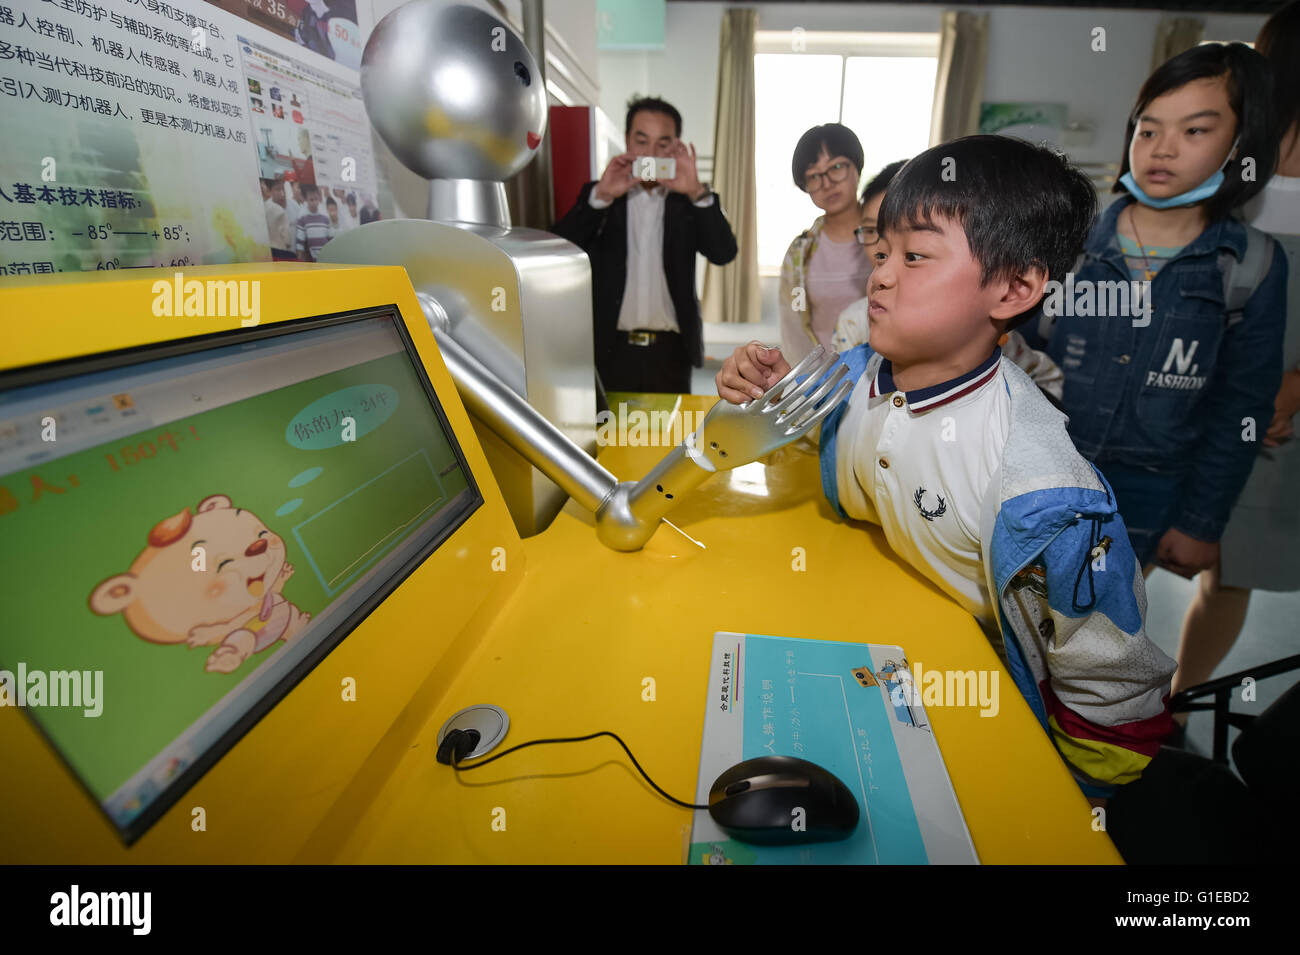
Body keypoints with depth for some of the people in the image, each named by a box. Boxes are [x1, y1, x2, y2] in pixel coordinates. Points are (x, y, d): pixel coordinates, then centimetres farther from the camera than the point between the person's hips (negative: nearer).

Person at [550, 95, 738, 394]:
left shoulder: (687, 201, 7)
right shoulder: (598, 194, 6)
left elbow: (724, 253, -6)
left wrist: (697, 192, -18)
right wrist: (601, 196, -19)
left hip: (670, 350, 1)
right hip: (611, 349, 0)